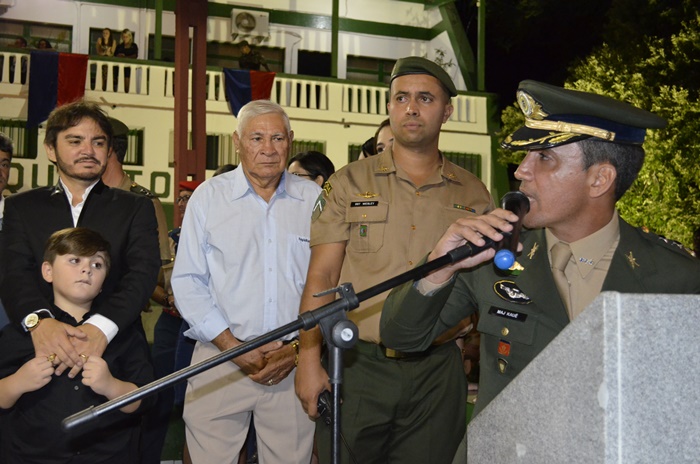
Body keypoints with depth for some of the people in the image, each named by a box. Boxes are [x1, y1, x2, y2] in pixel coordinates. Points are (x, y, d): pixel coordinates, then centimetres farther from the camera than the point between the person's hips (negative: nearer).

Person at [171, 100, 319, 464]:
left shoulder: (315, 200, 5)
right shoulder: (208, 196, 3)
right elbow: (187, 282, 0)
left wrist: (298, 347, -6)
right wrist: (233, 346, -8)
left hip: (295, 364, 1)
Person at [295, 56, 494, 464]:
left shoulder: (474, 196, 7)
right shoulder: (349, 183, 3)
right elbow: (321, 277, -1)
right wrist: (309, 358, -9)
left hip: (438, 373, 2)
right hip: (357, 366, -1)